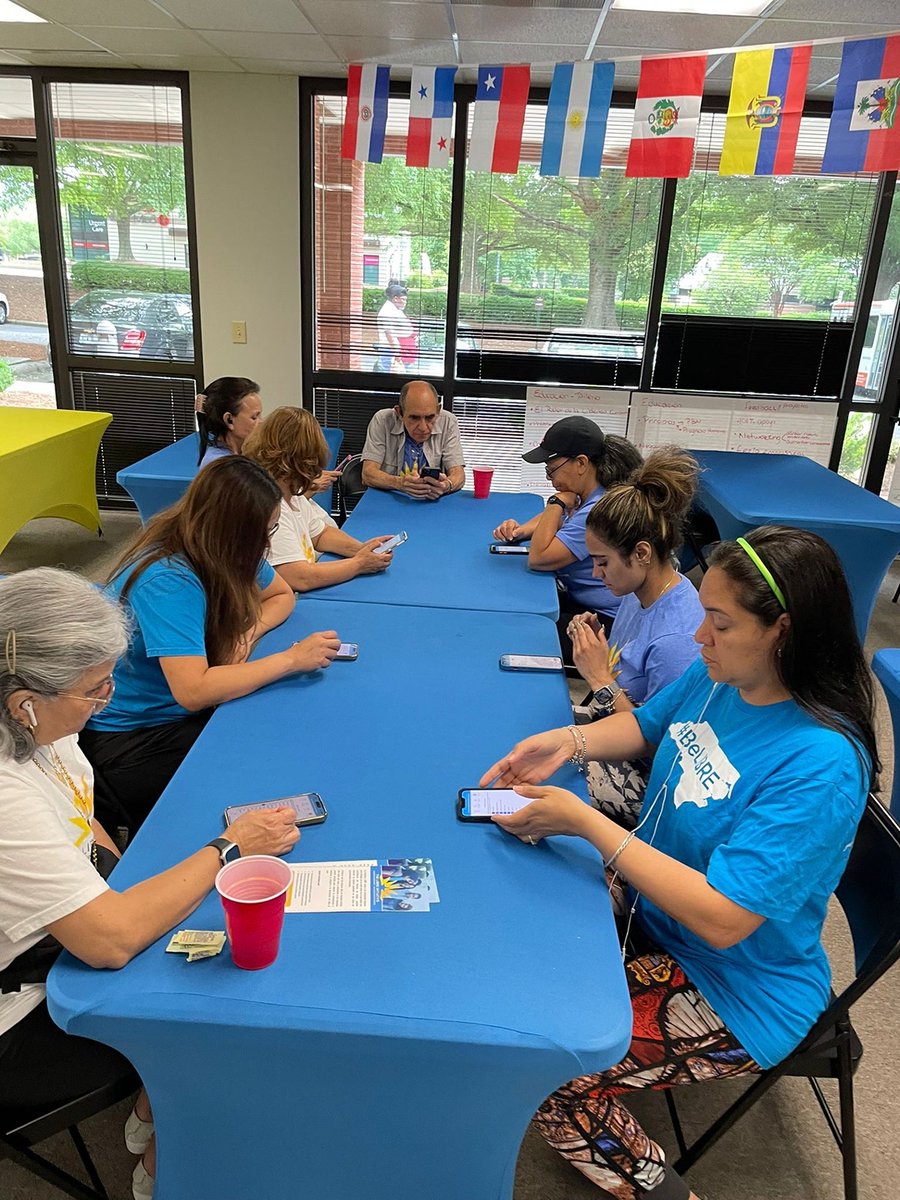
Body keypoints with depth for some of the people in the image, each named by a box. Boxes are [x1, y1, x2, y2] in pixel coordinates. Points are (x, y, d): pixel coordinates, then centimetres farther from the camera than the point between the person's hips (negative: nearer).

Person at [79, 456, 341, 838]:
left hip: (182, 716, 8)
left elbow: (282, 595, 10)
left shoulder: (228, 553, -6)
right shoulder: (166, 581, -29)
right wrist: (291, 658, -30)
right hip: (129, 740, -8)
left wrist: (247, 632, -12)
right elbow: (193, 691, -36)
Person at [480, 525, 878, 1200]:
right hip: (652, 911, 8)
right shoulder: (718, 677, -9)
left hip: (736, 988, -7)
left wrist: (585, 822, -30)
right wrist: (570, 741, -9)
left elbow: (722, 919, -33)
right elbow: (647, 724, 11)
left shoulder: (822, 765, -31)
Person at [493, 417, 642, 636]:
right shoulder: (587, 496, 5)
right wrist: (521, 531, 3)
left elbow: (538, 559, -26)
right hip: (574, 597, 10)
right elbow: (553, 519, 26)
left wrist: (558, 501, -16)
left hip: (602, 619, -10)